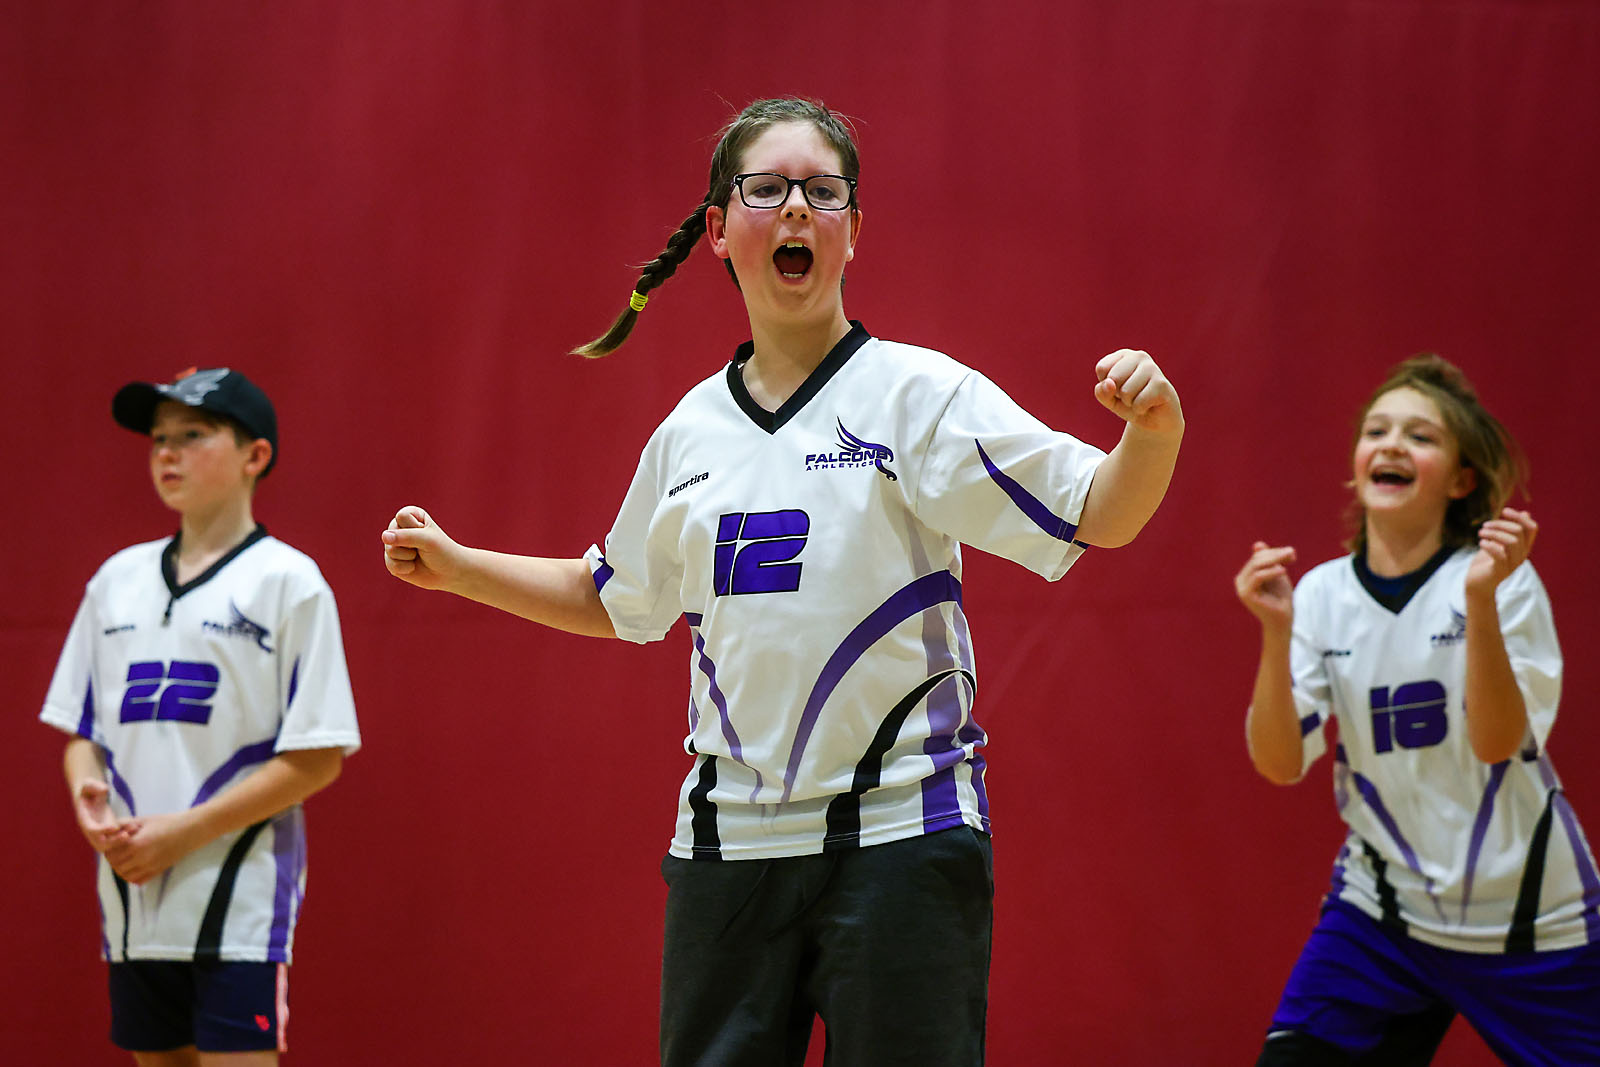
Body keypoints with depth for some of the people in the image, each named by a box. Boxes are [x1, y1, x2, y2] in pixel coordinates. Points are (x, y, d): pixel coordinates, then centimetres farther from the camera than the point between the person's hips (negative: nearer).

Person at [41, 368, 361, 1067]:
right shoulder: (117, 579, 14)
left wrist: (185, 832, -14)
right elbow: (81, 729, 18)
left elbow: (318, 758, -8)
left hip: (240, 903, -6)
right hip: (132, 897, 6)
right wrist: (89, 799, -6)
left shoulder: (288, 581, -4)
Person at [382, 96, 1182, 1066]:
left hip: (897, 833, -4)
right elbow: (615, 598, 28)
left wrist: (1153, 432, -32)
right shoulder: (689, 431, 11)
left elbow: (1101, 513, -12)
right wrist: (456, 566, 23)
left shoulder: (918, 393, -3)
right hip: (728, 838, 4)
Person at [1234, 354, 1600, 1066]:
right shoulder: (1323, 593, -3)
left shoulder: (1503, 582, -10)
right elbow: (1279, 764, -9)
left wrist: (1481, 599, -31)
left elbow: (1496, 741, -21)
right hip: (1381, 912, 2)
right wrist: (1276, 632, -23)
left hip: (1525, 920, -2)